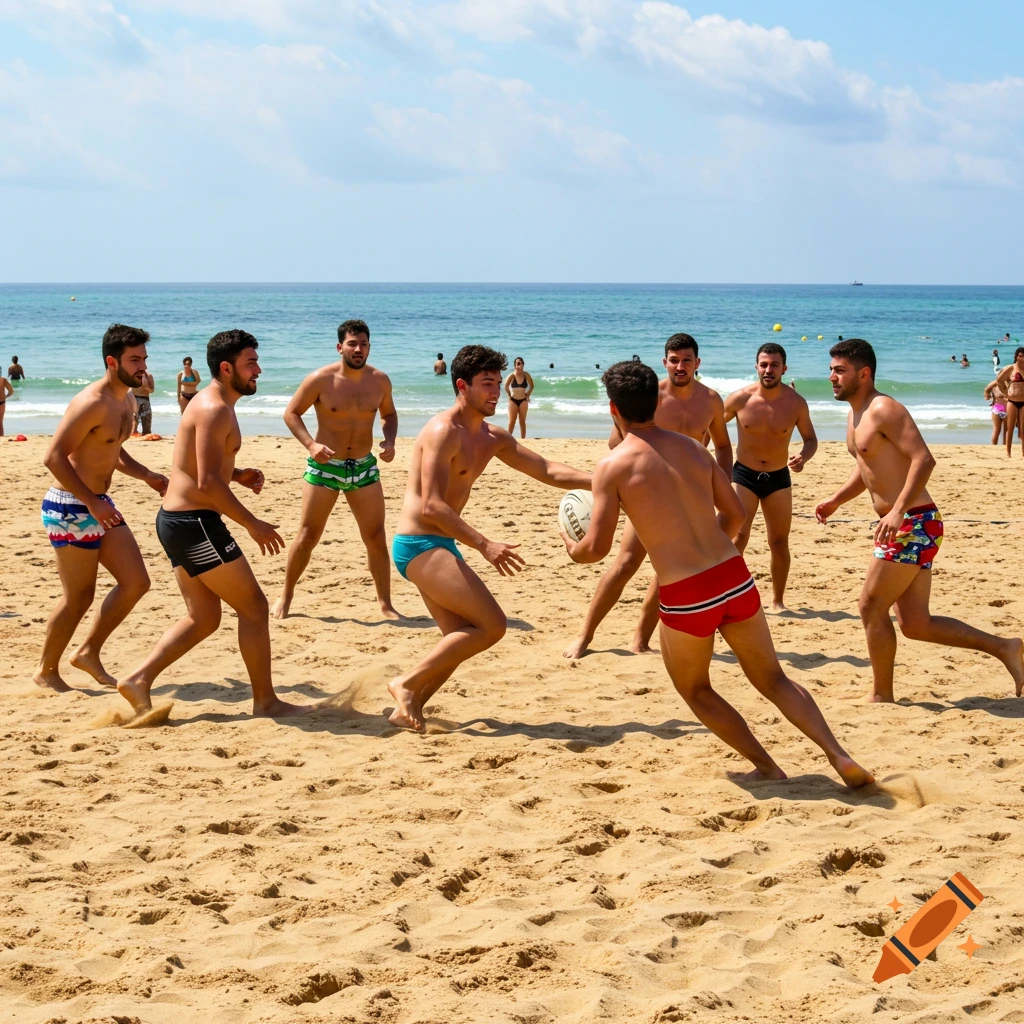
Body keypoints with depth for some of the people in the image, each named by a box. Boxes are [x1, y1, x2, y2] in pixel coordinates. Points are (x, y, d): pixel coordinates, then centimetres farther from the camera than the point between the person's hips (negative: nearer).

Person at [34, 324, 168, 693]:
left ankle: (89, 654, 20)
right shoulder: (92, 403, -21)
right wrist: (92, 502, -26)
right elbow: (54, 457, -24)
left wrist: (148, 476, 10)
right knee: (78, 597, -1)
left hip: (98, 506, 9)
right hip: (71, 508, -9)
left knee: (136, 583, 7)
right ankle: (46, 672, 16)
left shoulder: (127, 400, 9)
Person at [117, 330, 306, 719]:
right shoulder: (215, 410, -17)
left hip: (177, 520, 10)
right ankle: (265, 701, 6)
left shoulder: (212, 405, 16)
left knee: (203, 619, 13)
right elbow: (207, 483, -23)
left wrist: (238, 475, 11)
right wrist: (253, 524, -17)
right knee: (253, 606, -1)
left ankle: (139, 680, 7)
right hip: (195, 524, -10)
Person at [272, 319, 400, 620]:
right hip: (324, 466, -3)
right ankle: (285, 596, 20)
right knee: (307, 536, 2)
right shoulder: (321, 380, -12)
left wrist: (389, 440, -4)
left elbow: (389, 414, 16)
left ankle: (386, 605, 9)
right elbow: (292, 412, -5)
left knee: (376, 538, 1)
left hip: (364, 467, 3)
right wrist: (310, 444, -19)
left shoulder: (379, 380, -1)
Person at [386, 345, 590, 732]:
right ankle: (407, 684, -6)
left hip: (439, 547, 10)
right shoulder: (443, 432, -17)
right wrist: (484, 544, -28)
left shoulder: (492, 438, 12)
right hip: (420, 545, -10)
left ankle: (408, 708, 16)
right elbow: (431, 507, -23)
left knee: (462, 638, 13)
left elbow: (547, 470, 14)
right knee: (491, 625, -14)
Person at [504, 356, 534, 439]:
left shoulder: (526, 375, -7)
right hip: (513, 401, -2)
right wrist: (510, 395, 3)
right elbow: (506, 387, -3)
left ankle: (523, 438, 8)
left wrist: (528, 395, 4)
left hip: (523, 401, 2)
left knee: (522, 421, 5)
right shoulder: (512, 376, -13)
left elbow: (531, 386, 8)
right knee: (512, 421, -1)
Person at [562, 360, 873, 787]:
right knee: (773, 679, 18)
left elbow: (597, 547, -6)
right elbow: (735, 514, 18)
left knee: (695, 691, 22)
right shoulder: (693, 448, 11)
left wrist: (573, 549, 16)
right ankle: (839, 756, 3)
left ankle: (767, 767, 19)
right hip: (734, 577, 4)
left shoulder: (613, 466, -5)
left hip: (684, 596, -4)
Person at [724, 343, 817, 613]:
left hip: (778, 478, 2)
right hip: (744, 475, -2)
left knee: (779, 542, 9)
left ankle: (778, 600, 23)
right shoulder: (740, 399, -11)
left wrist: (804, 457, -20)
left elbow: (810, 439, 2)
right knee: (737, 536, -16)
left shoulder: (796, 403, -9)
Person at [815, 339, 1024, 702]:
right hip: (902, 526, 10)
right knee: (916, 625, 10)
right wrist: (836, 499, 18)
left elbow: (924, 459, -24)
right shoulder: (855, 416, 16)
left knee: (871, 608, -2)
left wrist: (898, 510, -31)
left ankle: (882, 696, 10)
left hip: (914, 524, -10)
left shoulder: (884, 409, -14)